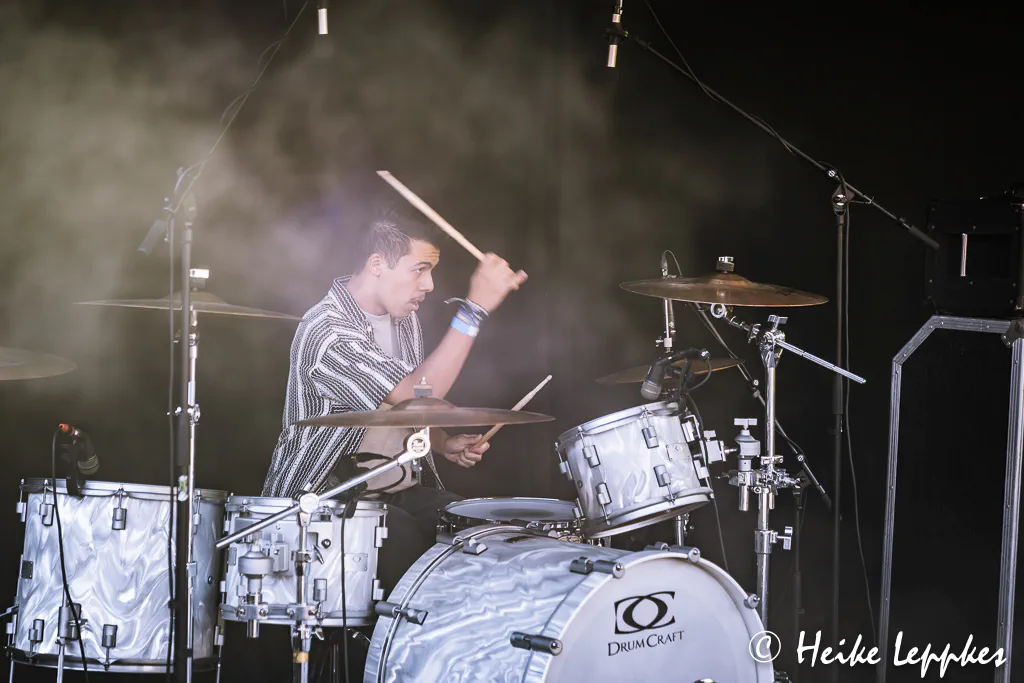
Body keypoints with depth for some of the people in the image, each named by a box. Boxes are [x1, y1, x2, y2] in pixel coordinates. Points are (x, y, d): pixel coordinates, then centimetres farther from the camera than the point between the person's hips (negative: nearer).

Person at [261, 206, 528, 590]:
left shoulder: (403, 317, 9)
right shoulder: (325, 331, -21)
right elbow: (419, 395, -30)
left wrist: (445, 445, 1)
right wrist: (476, 308, -33)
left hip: (396, 488, 8)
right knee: (411, 548, -31)